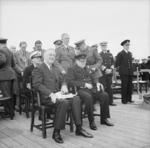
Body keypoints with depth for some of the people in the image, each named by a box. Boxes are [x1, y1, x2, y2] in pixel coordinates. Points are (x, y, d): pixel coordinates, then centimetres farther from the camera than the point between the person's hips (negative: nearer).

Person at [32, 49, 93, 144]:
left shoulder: (56, 69, 25)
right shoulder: (38, 69, 0)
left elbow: (63, 80, 22)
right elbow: (37, 84, -11)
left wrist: (64, 85, -4)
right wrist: (50, 93, -24)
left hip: (57, 93, 7)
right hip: (46, 96, -7)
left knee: (76, 98, -18)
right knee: (64, 102, -33)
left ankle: (79, 128, -13)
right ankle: (56, 132, -22)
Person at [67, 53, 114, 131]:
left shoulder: (87, 69, 25)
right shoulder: (72, 69, 4)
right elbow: (70, 81, -10)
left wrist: (97, 83, 7)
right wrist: (84, 84, -16)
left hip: (91, 89, 6)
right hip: (80, 89, -6)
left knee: (105, 95, -17)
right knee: (88, 97, -38)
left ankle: (104, 118, -6)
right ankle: (91, 122, -24)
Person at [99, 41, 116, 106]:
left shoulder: (110, 54, 16)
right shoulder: (99, 55, 2)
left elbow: (113, 63, 11)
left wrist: (111, 69, -6)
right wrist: (106, 69, -15)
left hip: (109, 73, 4)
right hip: (102, 73, -4)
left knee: (109, 87, 7)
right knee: (104, 88, -5)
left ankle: (110, 101, 12)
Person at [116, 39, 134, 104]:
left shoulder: (130, 53, 15)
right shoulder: (120, 54, -3)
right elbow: (117, 63, -2)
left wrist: (131, 69, 13)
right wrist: (119, 68, -2)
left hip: (130, 72, 6)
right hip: (123, 72, -6)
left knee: (130, 85, 6)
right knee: (124, 86, -3)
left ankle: (129, 99, 15)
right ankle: (124, 100, 4)